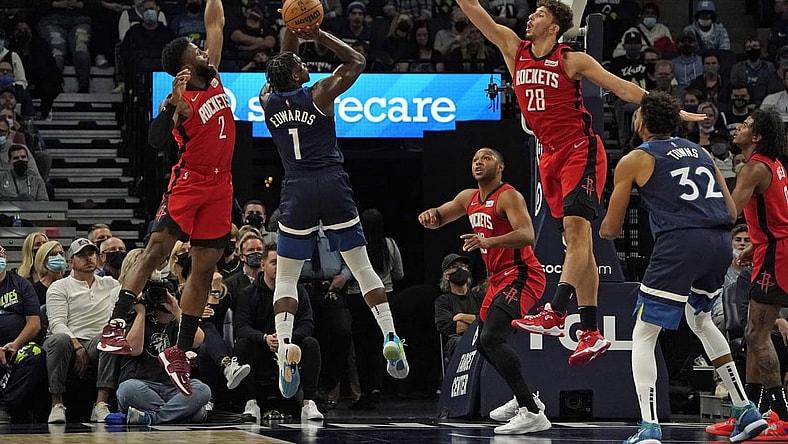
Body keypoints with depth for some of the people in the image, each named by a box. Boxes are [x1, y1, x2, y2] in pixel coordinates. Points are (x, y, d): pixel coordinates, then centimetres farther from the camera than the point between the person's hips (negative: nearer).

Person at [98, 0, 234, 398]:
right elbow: (156, 140, -29)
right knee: (156, 250, -19)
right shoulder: (181, 102, -13)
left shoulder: (212, 79, 6)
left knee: (205, 269, 5)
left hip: (220, 186, 6)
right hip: (188, 183, -6)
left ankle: (179, 352, 9)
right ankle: (114, 326, -24)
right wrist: (172, 102, -41)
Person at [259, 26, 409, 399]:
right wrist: (318, 35, 5)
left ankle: (285, 345, -16)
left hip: (297, 192, 1)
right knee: (362, 267, 8)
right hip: (333, 186, -1)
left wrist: (292, 32, 21)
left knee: (285, 277, 6)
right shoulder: (319, 94, -5)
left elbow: (280, 68, 26)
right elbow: (357, 61, 7)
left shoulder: (268, 99, 3)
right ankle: (390, 337, -1)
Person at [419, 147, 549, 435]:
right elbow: (438, 219, 24)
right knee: (485, 343, 22)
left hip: (521, 276, -10)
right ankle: (523, 399, 40)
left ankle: (532, 413, -30)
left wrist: (488, 241, -43)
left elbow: (526, 235, -28)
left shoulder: (509, 196, -14)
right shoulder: (469, 198, 12)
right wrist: (429, 215, -2)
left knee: (492, 338, -26)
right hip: (499, 279, 10)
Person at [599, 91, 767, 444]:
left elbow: (611, 230, 13)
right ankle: (746, 411, 28)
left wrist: (602, 227, 36)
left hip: (680, 243, -6)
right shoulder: (700, 153, 24)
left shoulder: (634, 160, 9)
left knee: (643, 335, 2)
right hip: (720, 243, 6)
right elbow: (731, 212, 20)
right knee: (700, 320, 31)